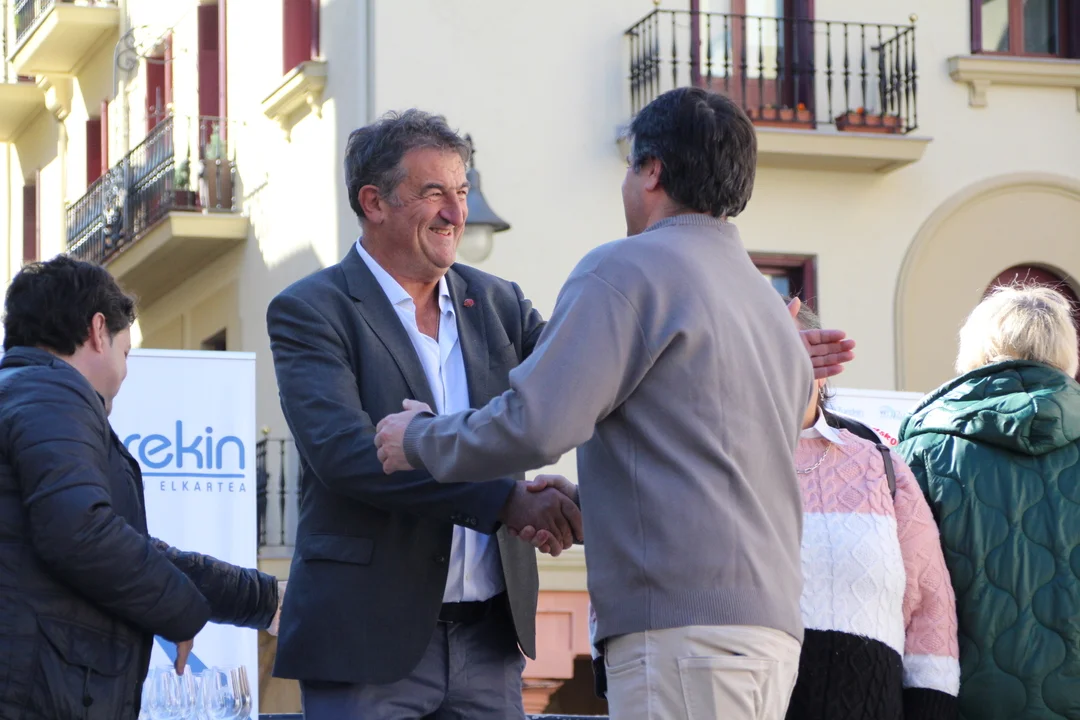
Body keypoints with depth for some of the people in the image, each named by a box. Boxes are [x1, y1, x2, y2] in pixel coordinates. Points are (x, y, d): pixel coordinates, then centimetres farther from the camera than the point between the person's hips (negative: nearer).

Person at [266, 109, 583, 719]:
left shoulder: (496, 303, 13)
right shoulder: (310, 312, -5)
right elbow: (343, 452, -19)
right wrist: (507, 501, -25)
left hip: (489, 638, 5)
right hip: (369, 640, -5)